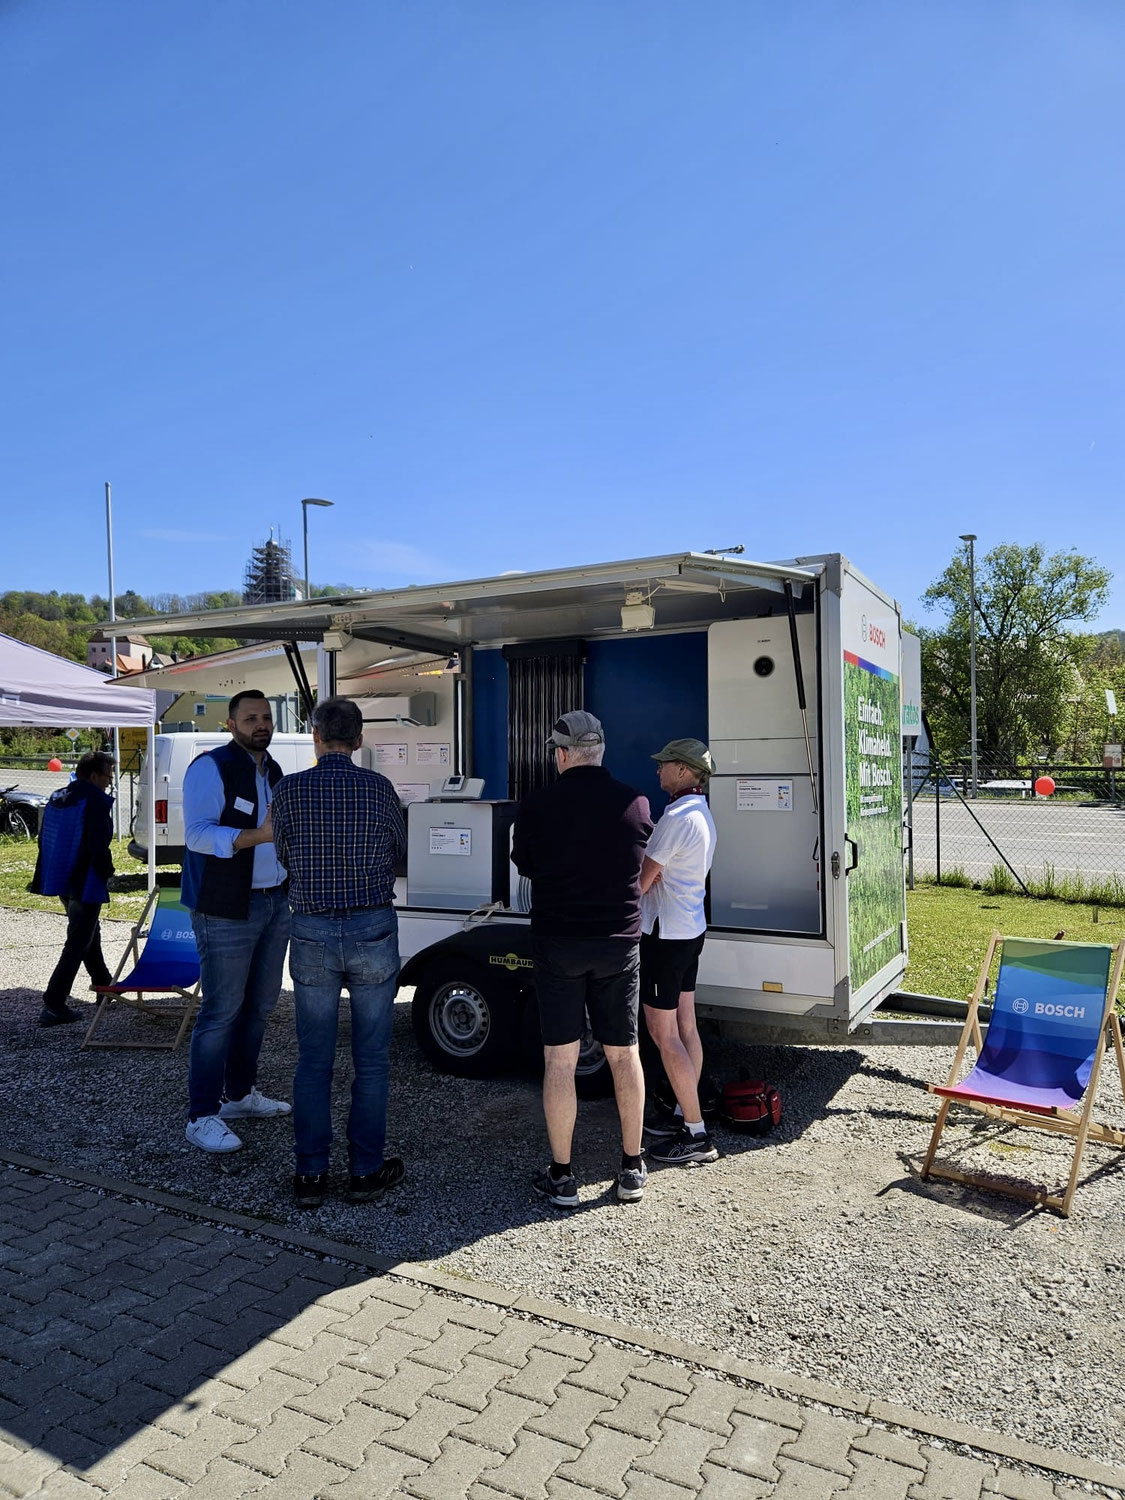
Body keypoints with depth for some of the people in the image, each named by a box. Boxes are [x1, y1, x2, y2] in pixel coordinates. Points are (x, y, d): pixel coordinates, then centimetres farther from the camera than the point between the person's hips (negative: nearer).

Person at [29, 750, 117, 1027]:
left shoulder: (57, 798, 10)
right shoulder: (96, 800, -17)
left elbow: (45, 840, 15)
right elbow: (98, 845, -23)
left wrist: (43, 879, 21)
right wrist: (107, 870, -7)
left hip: (61, 881, 9)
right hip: (86, 883, -9)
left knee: (89, 933, 25)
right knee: (77, 944, -2)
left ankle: (103, 983, 40)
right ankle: (53, 1006, -3)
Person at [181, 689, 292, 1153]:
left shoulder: (272, 770, 15)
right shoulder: (211, 767, -11)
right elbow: (198, 833, -21)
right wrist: (258, 835, -30)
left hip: (273, 902, 8)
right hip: (226, 910, -8)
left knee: (259, 1005, 14)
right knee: (221, 1011, -4)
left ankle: (239, 1094, 29)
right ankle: (202, 1117, 7)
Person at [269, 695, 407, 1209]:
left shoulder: (290, 789, -5)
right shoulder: (378, 787, -4)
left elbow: (284, 854, 7)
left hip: (312, 934, 1)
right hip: (373, 931, 0)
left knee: (313, 1059, 12)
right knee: (371, 1058, 10)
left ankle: (311, 1175, 19)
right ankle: (366, 1171, 19)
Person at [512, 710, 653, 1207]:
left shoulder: (535, 805, -10)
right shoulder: (635, 802, -4)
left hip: (557, 943, -2)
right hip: (619, 943, 2)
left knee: (559, 1060, 7)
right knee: (624, 1053, 14)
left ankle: (561, 1177, 16)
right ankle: (632, 1170, 24)